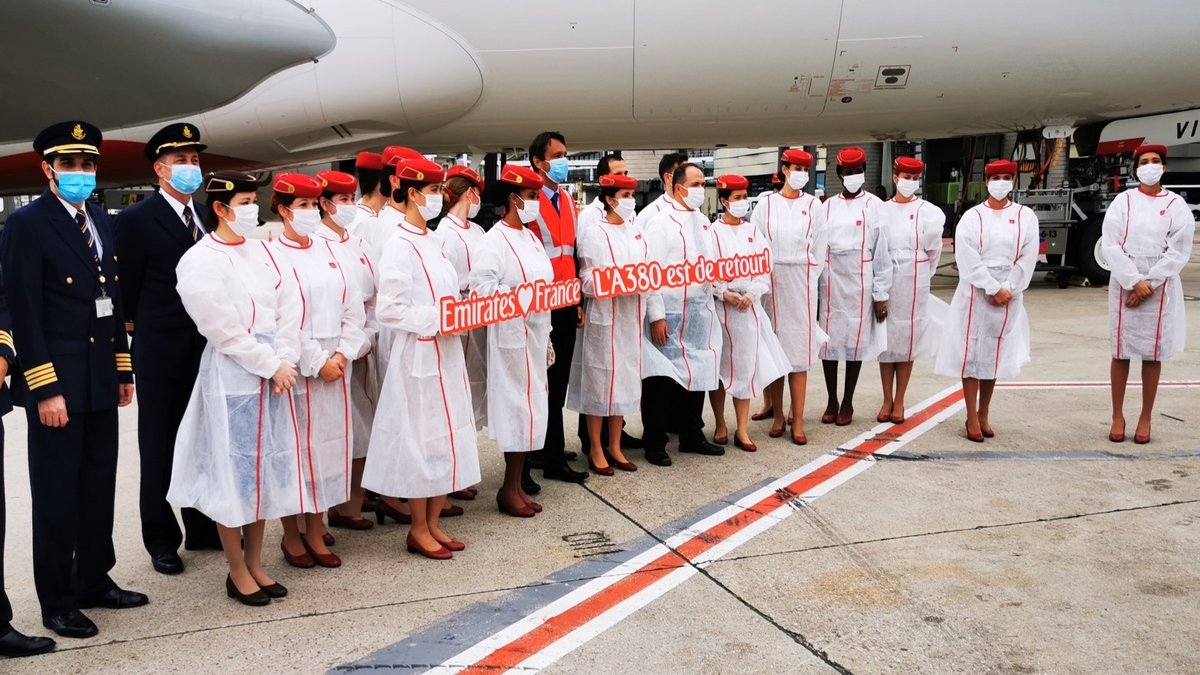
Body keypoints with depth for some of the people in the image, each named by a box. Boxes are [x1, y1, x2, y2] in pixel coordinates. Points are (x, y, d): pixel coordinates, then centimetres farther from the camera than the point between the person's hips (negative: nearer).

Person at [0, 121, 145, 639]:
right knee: (57, 494, 5)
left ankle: (95, 580, 30)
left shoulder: (101, 221, 11)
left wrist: (123, 368, 13)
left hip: (101, 381, 7)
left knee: (99, 487, 15)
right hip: (57, 384, -6)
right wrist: (45, 390, -17)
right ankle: (57, 601, 18)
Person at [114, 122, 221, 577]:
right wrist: (141, 330, 2)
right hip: (161, 352, -5)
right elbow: (127, 290, -4)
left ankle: (202, 527, 28)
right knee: (159, 449, 7)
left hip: (207, 350, 5)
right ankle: (161, 539, 21)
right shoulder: (136, 220, -8)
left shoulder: (208, 215, 7)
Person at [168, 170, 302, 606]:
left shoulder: (262, 251, 9)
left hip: (274, 370, 6)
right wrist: (270, 366, -11)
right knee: (234, 470, 3)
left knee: (265, 468, 12)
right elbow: (224, 329, -13)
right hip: (232, 374, -6)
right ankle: (237, 572, 17)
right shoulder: (201, 262, -10)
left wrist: (285, 361, -6)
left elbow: (289, 308, 5)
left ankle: (255, 564, 26)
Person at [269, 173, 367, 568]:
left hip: (336, 365, 5)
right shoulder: (274, 256, -7)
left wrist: (343, 353, -5)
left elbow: (353, 307, 8)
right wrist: (317, 363, -12)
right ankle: (291, 534, 16)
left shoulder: (328, 251, 10)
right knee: (295, 446, 2)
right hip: (298, 369, -5)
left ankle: (315, 530, 19)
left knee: (330, 442, 8)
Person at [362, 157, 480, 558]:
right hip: (418, 355, -8)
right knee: (423, 438, 1)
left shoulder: (429, 241, 12)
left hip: (445, 353, 8)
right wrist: (437, 319, -20)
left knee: (447, 435, 11)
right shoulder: (400, 246, -13)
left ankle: (433, 523, 23)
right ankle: (419, 530, 15)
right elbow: (389, 310, -19)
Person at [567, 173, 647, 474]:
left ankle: (614, 447, 23)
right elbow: (587, 281, -11)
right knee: (600, 378, 1)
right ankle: (595, 450, 14)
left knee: (625, 377, 11)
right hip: (603, 316, -6)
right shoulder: (594, 233, -8)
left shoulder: (635, 231, 11)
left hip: (630, 316, 6)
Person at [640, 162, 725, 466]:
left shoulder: (703, 222, 15)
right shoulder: (660, 222, -8)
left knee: (697, 375, 13)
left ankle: (692, 436, 27)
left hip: (700, 313, 7)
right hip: (669, 315, -7)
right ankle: (655, 444, 10)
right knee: (662, 380, -1)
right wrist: (656, 316, -17)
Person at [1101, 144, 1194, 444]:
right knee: (1121, 352, 2)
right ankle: (1118, 416, 12)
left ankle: (1146, 418, 13)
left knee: (1153, 354, 4)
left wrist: (1148, 284, -11)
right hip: (1125, 284, 0)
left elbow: (1179, 251, -2)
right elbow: (1110, 245, -5)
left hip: (1160, 287, 0)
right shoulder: (1123, 202, 3)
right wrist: (1134, 281, -13)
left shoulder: (1176, 205, 3)